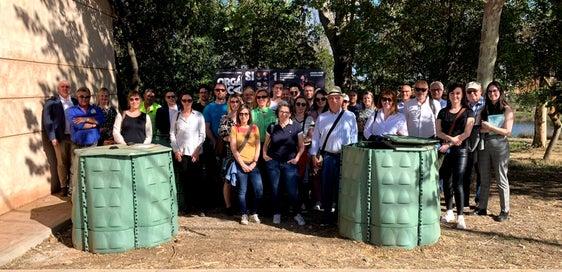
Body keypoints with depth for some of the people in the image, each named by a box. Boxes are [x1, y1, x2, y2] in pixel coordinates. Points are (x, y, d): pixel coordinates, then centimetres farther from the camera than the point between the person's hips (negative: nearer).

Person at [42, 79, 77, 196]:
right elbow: (47, 121, -2)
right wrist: (52, 137, -10)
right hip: (60, 137, -3)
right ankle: (63, 187, 11)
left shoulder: (75, 102, 13)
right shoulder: (51, 102, 2)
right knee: (62, 163, 1)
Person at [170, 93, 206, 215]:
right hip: (181, 152, 2)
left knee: (196, 180, -4)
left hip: (195, 152, -1)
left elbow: (202, 135, 2)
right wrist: (176, 150, -1)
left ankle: (198, 206, 3)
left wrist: (197, 151, -6)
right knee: (184, 179, 3)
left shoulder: (199, 116, 3)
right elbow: (172, 134, 8)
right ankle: (188, 205, 12)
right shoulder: (176, 115, 8)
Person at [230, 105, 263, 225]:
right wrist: (242, 164, -8)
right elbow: (233, 148, -3)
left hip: (253, 164, 2)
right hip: (240, 164, -2)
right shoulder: (235, 128, 2)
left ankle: (254, 213, 11)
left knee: (259, 189, -6)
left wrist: (254, 162, -4)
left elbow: (258, 146, 6)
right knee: (242, 191, -1)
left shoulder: (254, 128, 9)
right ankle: (244, 215, 13)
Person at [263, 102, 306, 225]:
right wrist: (264, 154, 1)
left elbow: (301, 146, 5)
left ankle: (297, 214, 15)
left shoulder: (296, 127, 0)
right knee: (275, 190, 8)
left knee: (293, 191, -2)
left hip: (289, 163, -2)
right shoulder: (272, 127, 5)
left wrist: (297, 157, -7)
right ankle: (277, 213, 22)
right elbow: (266, 144, 16)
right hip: (273, 162, 2)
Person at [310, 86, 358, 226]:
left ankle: (340, 215, 17)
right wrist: (314, 155, 4)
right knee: (326, 187, 4)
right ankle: (326, 216, 15)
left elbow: (354, 136, 5)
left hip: (344, 157, -1)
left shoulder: (350, 116, 7)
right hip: (327, 156, 1)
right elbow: (315, 137, 11)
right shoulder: (322, 118, 11)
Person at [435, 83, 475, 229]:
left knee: (457, 183, -10)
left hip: (460, 151, -3)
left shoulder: (468, 112, 4)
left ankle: (460, 216, -7)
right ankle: (449, 212, 20)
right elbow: (438, 132, 3)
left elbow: (466, 133, -6)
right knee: (446, 182, 8)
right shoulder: (443, 112, 12)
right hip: (445, 150, 3)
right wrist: (451, 138, -15)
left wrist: (449, 144, -14)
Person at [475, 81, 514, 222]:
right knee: (484, 179, 10)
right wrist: (484, 129, -12)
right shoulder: (485, 109, 11)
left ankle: (505, 211, 8)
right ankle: (482, 208, 18)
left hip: (500, 146, -4)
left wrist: (490, 127, -15)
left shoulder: (507, 109, 0)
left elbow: (507, 131, -6)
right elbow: (480, 128, 8)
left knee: (501, 179, 0)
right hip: (484, 145, 4)